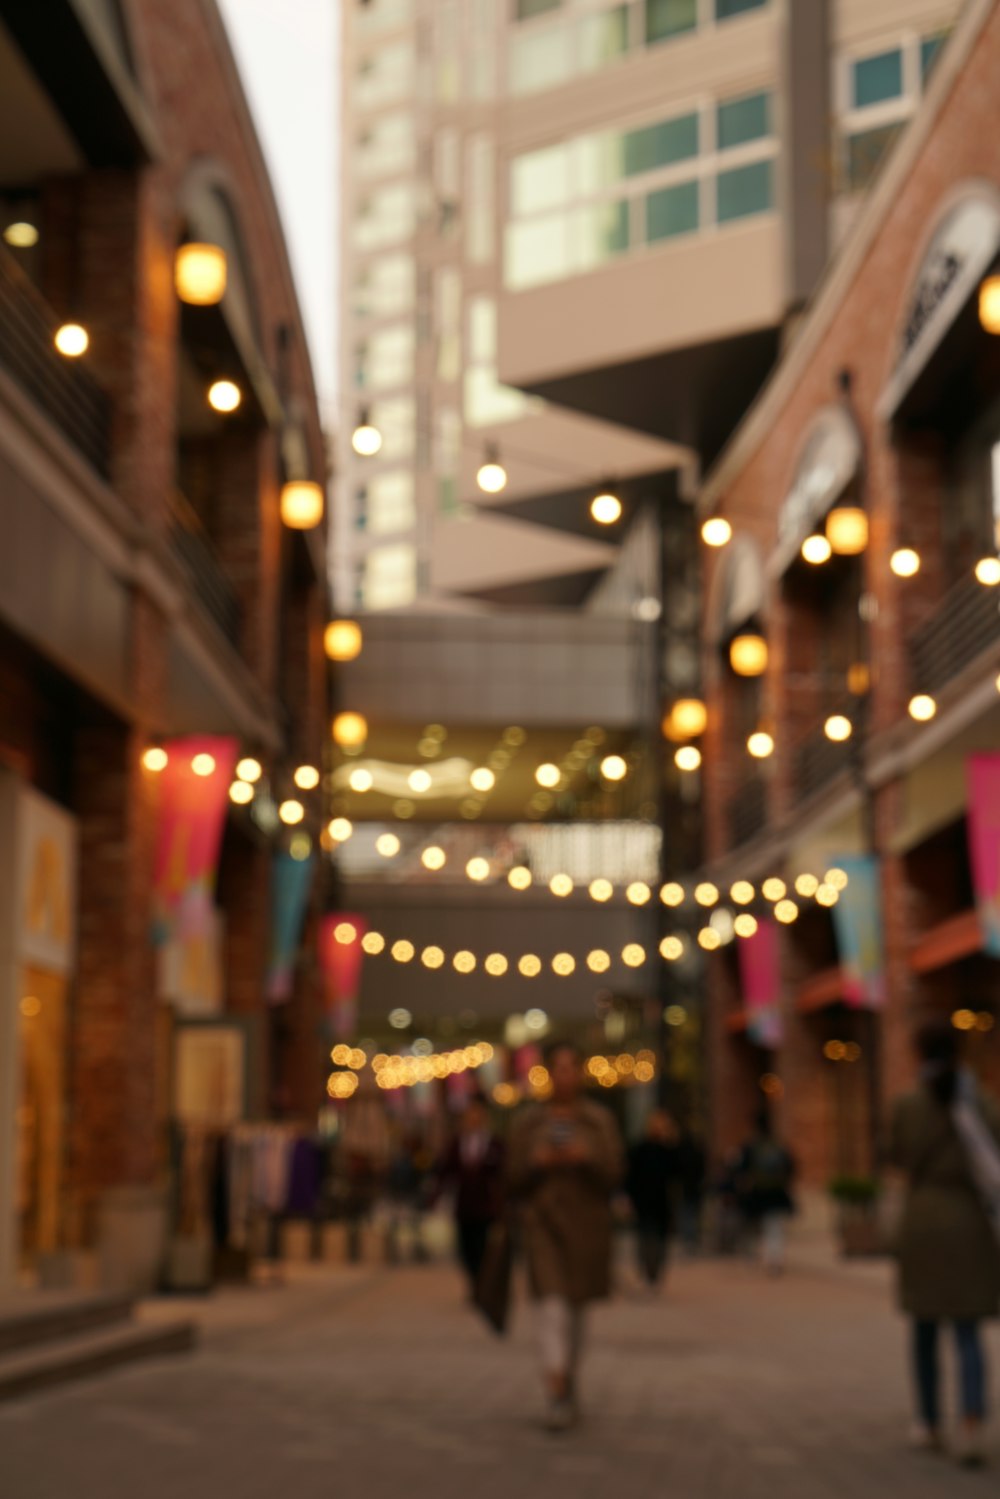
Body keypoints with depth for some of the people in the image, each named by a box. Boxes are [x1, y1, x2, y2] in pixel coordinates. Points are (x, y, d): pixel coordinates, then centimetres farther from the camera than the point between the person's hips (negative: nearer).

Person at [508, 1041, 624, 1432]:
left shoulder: (600, 1121, 4)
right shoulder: (527, 1123, 4)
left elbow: (613, 1176, -2)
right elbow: (515, 1179, 4)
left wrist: (586, 1158, -20)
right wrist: (537, 1163, -16)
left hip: (587, 1224, 1)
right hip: (542, 1223, -1)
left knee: (575, 1309, 13)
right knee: (552, 1305, -15)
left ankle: (569, 1381, 33)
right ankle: (557, 1397, -22)